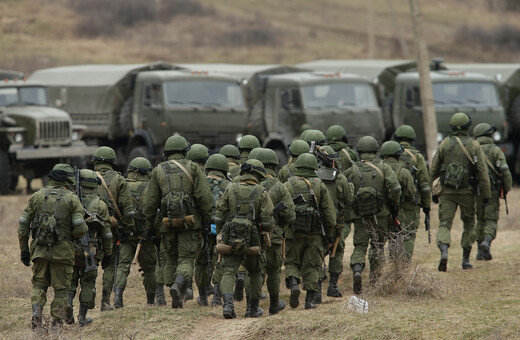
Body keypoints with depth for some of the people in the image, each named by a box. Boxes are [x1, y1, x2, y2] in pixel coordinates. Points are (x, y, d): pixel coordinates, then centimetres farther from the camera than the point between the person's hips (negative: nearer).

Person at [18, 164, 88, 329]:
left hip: (39, 250, 2)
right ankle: (57, 323, 6)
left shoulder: (37, 196, 6)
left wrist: (24, 249, 13)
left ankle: (36, 312, -7)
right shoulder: (72, 199, -3)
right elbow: (80, 227, -12)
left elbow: (23, 224, 5)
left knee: (39, 285, 14)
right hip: (62, 251, -2)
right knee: (60, 289, 7)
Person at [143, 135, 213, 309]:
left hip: (168, 222, 2)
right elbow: (205, 197, -6)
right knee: (186, 259, -1)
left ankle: (177, 299, 10)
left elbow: (150, 202, 7)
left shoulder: (158, 171, 8)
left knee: (171, 259, 14)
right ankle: (178, 285, -29)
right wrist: (207, 221, 0)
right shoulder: (193, 168, 2)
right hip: (189, 222, -2)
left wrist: (149, 226, 15)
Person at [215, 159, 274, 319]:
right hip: (253, 240, 0)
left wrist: (220, 234, 13)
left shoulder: (230, 190, 2)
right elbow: (267, 220, -8)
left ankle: (228, 304, -27)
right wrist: (266, 236, 8)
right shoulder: (262, 193, -3)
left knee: (228, 272, -3)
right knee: (255, 273, 19)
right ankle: (254, 309, 26)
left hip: (231, 239, 0)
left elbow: (219, 215, 1)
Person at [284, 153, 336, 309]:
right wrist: (330, 234, 10)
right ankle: (309, 300, 3)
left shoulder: (288, 185, 2)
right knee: (312, 266, 8)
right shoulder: (320, 185, 2)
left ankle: (293, 283, -16)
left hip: (293, 232, 0)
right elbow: (329, 212, 2)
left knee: (292, 262, 13)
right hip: (314, 232, 0)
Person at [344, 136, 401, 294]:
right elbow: (395, 188, -13)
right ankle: (375, 275, 14)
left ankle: (357, 269, -22)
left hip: (360, 216, 0)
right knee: (378, 245, 16)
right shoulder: (384, 168, -2)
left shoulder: (352, 171, 1)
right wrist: (394, 204, 1)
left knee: (360, 246, 3)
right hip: (380, 214, 0)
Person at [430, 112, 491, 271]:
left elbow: (434, 170, 4)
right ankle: (466, 259, 17)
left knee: (444, 223, -2)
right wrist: (486, 194, 2)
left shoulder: (444, 144, 2)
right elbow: (482, 171, -4)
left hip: (447, 191, 0)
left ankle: (444, 251, -28)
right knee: (469, 224, 16)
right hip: (467, 191, 0)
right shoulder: (474, 145, -3)